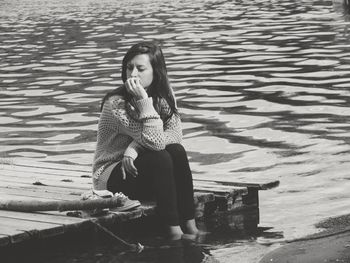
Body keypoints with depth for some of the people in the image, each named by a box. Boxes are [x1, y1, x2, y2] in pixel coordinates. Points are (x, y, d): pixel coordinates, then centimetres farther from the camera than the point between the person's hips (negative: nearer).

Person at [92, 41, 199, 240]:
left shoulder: (164, 94, -2)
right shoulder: (115, 104, -22)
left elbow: (176, 134, -15)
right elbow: (155, 141, -29)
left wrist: (135, 147, -25)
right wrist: (143, 100, -35)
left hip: (136, 168, 5)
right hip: (111, 177, -5)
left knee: (176, 151, -23)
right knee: (160, 159, -30)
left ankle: (189, 226, -23)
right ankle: (174, 232, -28)